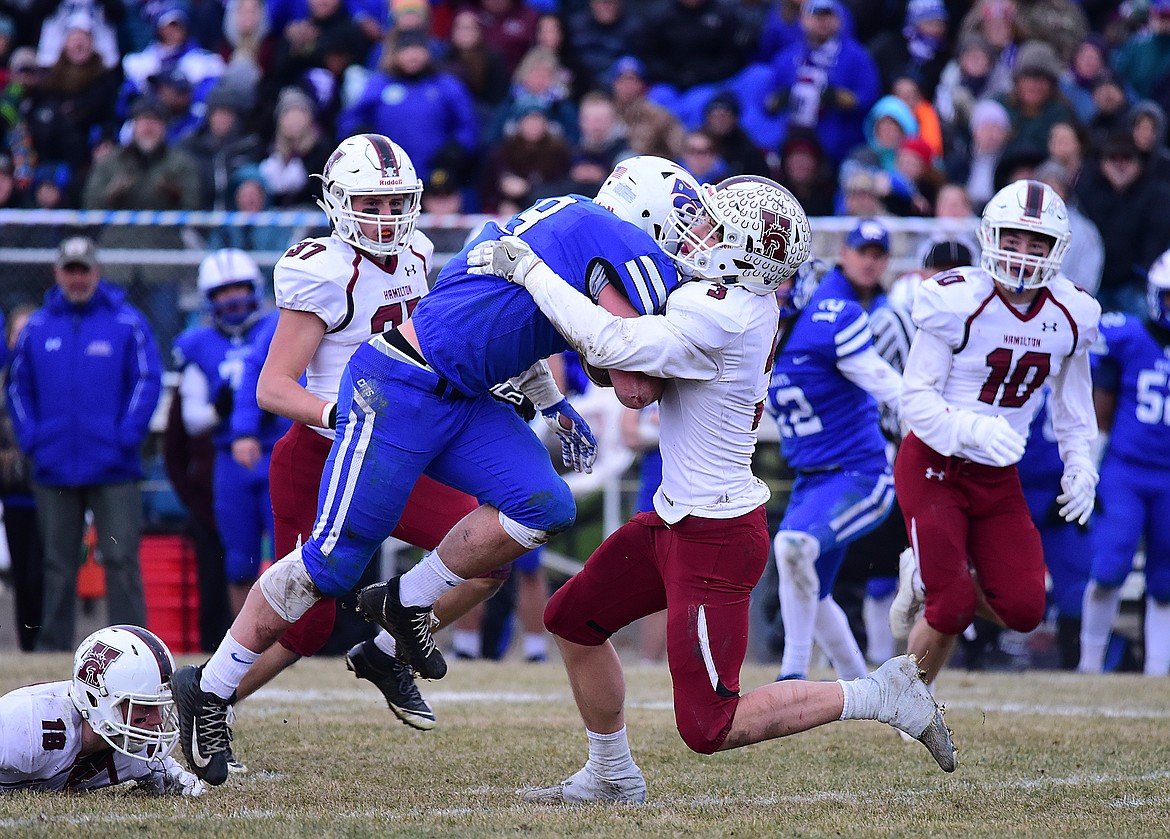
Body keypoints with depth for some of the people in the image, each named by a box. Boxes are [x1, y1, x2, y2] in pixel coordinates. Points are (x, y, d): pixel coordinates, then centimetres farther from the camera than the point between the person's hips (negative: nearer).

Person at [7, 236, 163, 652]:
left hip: (113, 467, -3)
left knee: (121, 560, -6)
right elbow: (18, 387, 14)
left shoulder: (127, 323, 1)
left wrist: (126, 436, -10)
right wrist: (30, 438, 1)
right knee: (57, 565, 8)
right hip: (54, 469, 3)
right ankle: (52, 646, 13)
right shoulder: (37, 328, 9)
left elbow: (148, 380, -1)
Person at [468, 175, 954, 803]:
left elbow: (608, 345, -30)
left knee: (708, 729, -5)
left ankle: (876, 696, 1)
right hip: (677, 517, 10)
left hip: (714, 539, -10)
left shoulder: (718, 319, -25)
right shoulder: (753, 301, 3)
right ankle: (612, 775, 33)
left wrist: (530, 270, -21)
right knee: (572, 619, 20)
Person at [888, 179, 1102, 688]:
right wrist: (973, 429, -35)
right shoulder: (958, 302, -18)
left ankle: (929, 580, 22)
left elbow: (1072, 402, 16)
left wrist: (1079, 465, 3)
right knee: (952, 608, -12)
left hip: (998, 475, 5)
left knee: (1023, 609, -6)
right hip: (934, 467, -5)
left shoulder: (1070, 316, -2)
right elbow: (916, 399, -18)